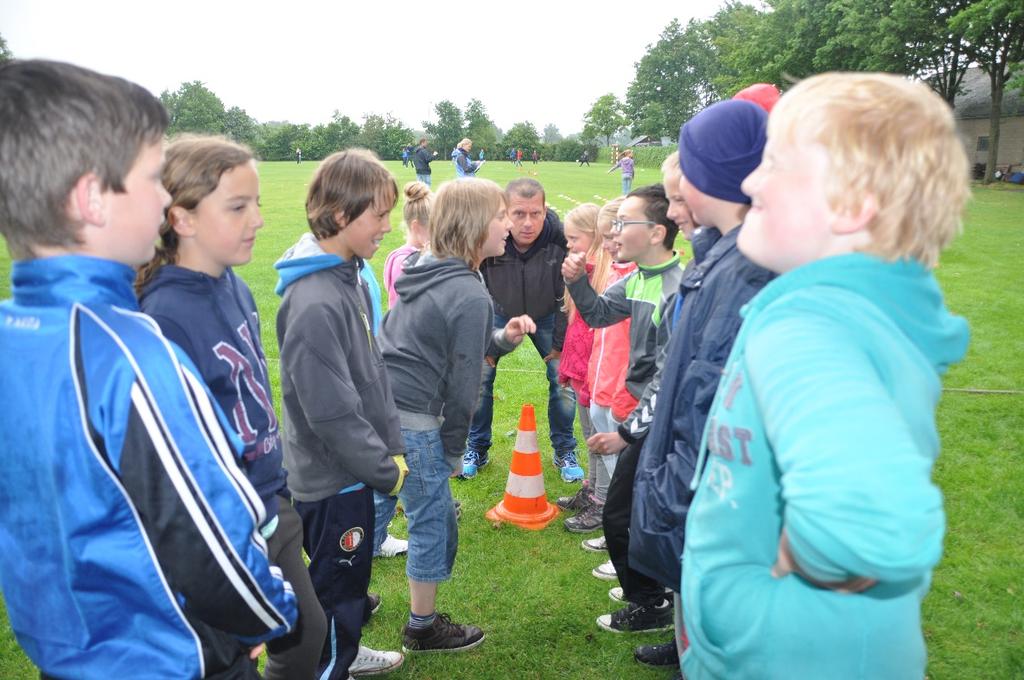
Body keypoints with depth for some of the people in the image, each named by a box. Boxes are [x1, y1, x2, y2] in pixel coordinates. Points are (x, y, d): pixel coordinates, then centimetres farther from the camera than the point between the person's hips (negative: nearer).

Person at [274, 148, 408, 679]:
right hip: (333, 478, -9)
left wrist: (393, 447, 9)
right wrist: (387, 470, -15)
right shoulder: (314, 304, -27)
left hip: (354, 469, 9)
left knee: (352, 574, 27)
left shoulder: (351, 277, 3)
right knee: (338, 585, 10)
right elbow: (331, 410, -26)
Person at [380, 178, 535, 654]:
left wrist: (502, 339, 3)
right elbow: (462, 382, -12)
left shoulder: (427, 274, 10)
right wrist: (453, 449, -2)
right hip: (413, 421, -9)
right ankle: (423, 628, 26)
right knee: (434, 523, 8)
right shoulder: (470, 296, -16)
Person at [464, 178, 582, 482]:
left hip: (546, 317, 0)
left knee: (563, 378, -2)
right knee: (479, 377, -1)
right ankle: (476, 449, 21)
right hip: (499, 314, 0)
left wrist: (560, 343, -9)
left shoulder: (560, 239, -32)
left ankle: (564, 451, 20)